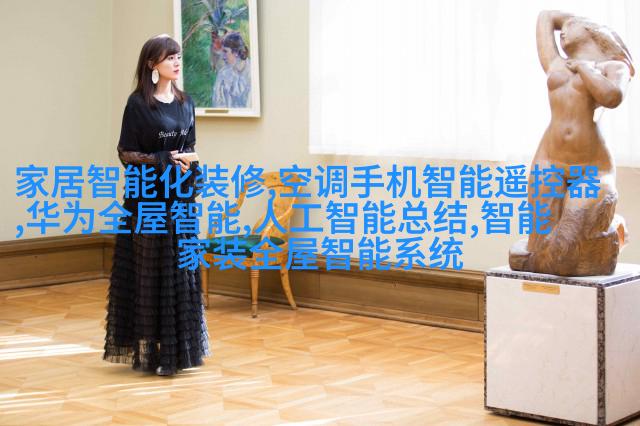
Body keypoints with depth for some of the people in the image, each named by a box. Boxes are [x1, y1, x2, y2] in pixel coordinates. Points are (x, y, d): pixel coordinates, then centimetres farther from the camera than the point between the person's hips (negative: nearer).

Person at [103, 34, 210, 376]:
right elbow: (125, 153, -8)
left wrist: (190, 166, -2)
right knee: (151, 270, -3)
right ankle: (150, 351, 4)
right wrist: (162, 161, -20)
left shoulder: (185, 102, 10)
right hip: (148, 197, -6)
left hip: (180, 196, 6)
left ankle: (179, 346, 17)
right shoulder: (138, 103, -8)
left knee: (182, 268, 8)